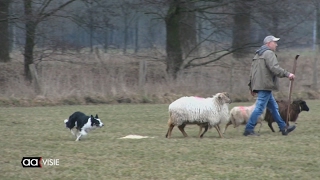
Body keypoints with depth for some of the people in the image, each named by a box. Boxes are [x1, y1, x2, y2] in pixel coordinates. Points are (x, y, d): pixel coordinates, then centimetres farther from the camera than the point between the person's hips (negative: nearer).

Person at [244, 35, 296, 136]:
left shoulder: (258, 55, 23)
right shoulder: (269, 53, -8)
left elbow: (252, 71, 23)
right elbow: (274, 68, -22)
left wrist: (251, 87, 24)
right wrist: (287, 74, -19)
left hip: (258, 85, 11)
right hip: (265, 85, -11)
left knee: (274, 107, 15)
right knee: (259, 108, -10)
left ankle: (283, 128, 20)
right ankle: (248, 129, -11)